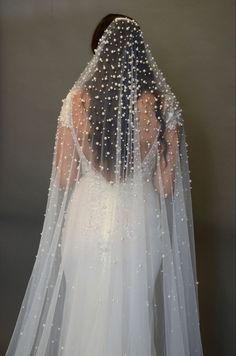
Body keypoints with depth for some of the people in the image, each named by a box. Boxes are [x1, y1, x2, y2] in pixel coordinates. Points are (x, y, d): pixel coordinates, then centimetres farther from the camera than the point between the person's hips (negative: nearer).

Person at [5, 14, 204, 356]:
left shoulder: (77, 100, -9)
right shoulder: (163, 103, -9)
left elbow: (63, 178, -5)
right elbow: (168, 184, -6)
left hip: (88, 219, 0)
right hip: (141, 223, 0)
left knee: (85, 312, 20)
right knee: (135, 312, 20)